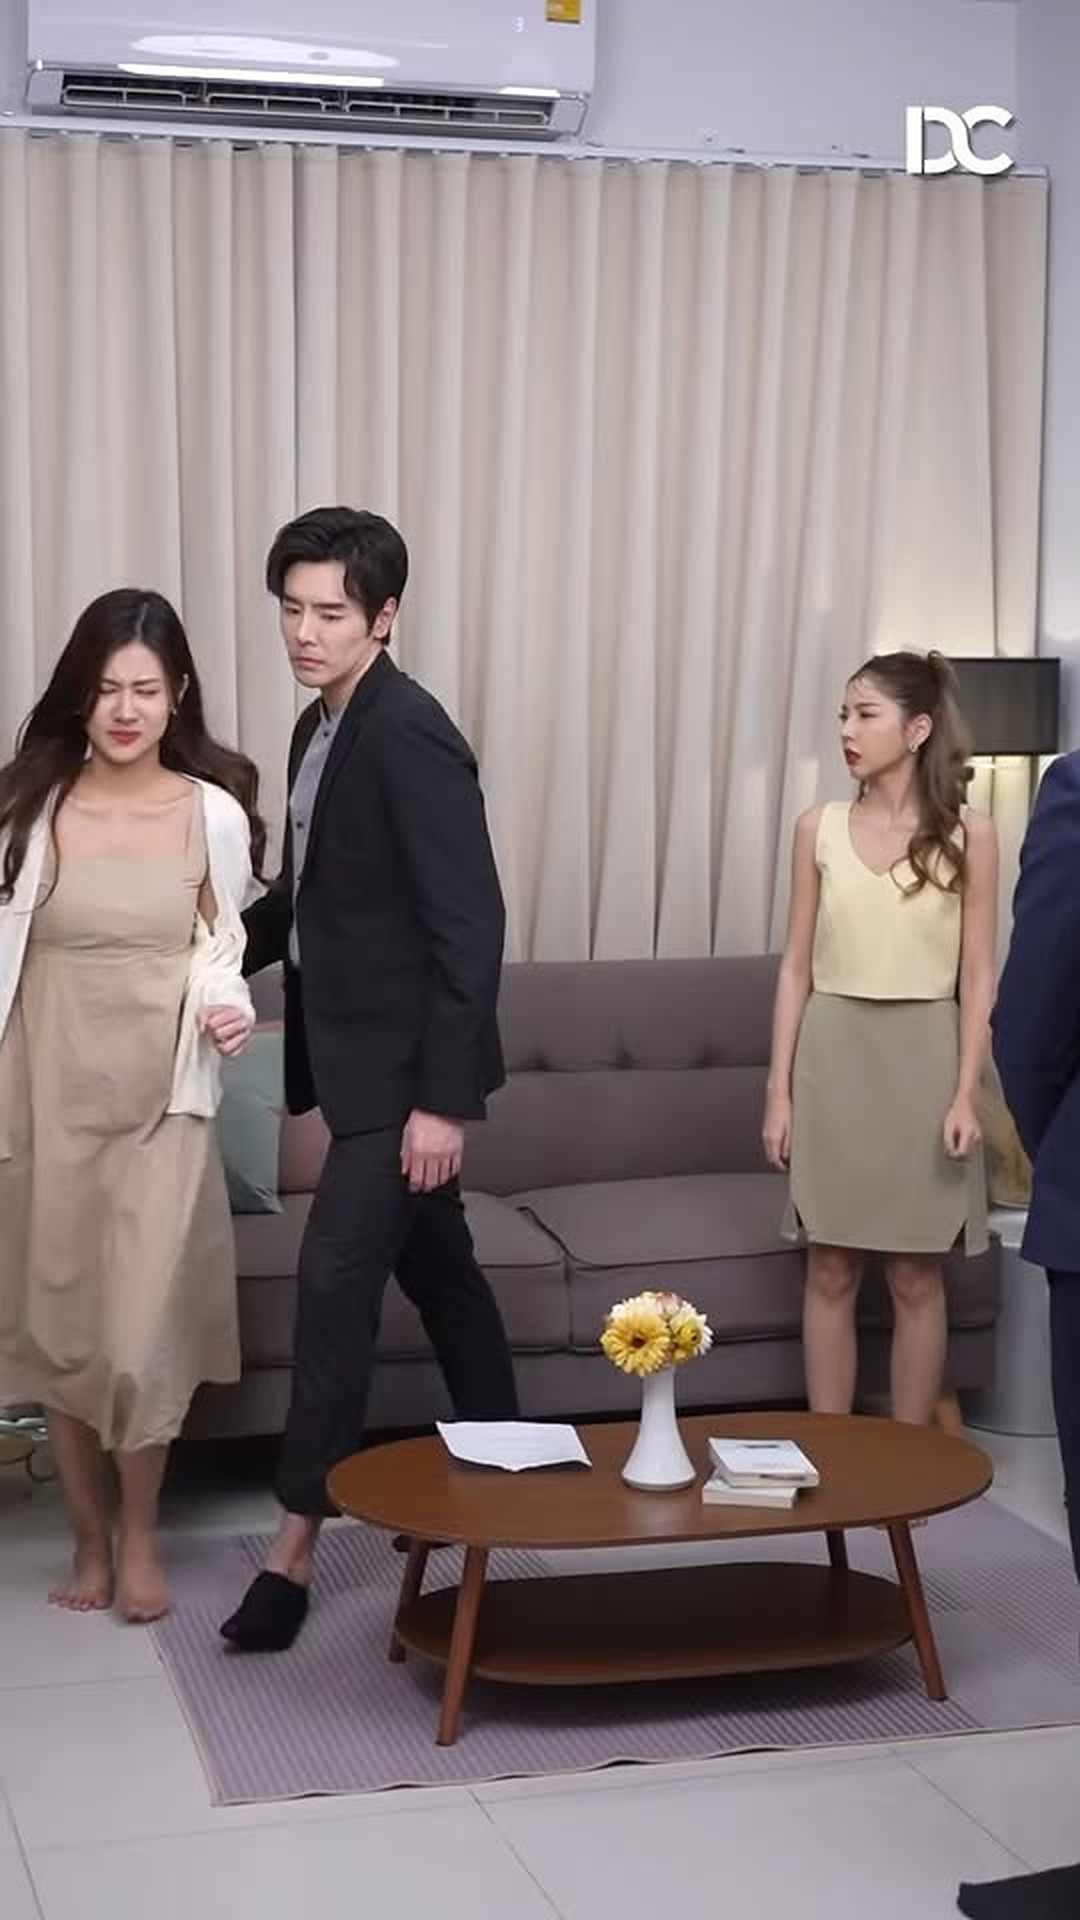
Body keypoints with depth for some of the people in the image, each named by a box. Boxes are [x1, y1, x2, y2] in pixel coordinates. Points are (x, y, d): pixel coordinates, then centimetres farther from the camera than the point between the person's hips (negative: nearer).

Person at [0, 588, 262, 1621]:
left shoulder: (214, 814, -3)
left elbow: (222, 948, 8)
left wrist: (230, 1006, -14)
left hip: (160, 1107, -1)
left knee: (140, 1339, -4)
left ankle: (140, 1535, 21)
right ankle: (90, 1535, 28)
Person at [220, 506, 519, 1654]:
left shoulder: (410, 736, -18)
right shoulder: (320, 727, 9)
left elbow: (469, 923, -21)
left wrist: (444, 1097, -23)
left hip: (403, 1065, -9)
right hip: (357, 1056, 9)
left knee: (334, 1282, -8)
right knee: (437, 1270, 18)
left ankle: (295, 1545, 0)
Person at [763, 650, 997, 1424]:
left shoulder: (968, 834, -4)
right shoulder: (820, 829, 2)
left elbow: (978, 975, -3)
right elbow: (798, 967, 4)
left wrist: (966, 1093, -9)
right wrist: (779, 1088, 1)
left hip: (923, 1058, -2)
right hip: (834, 1056, 2)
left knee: (917, 1276, 5)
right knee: (830, 1272, 6)